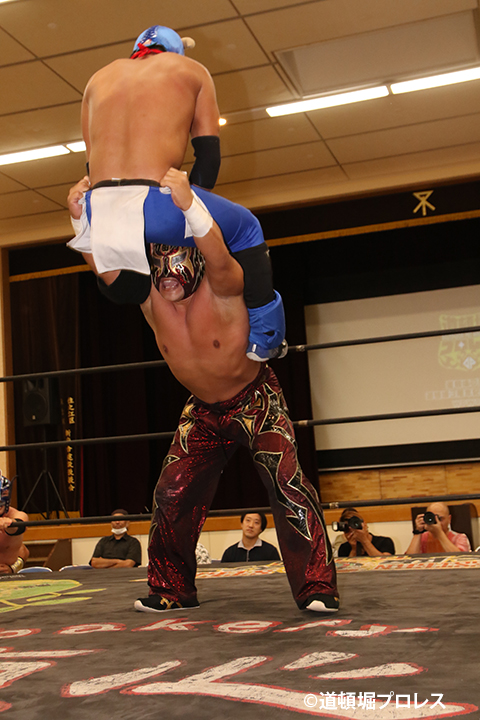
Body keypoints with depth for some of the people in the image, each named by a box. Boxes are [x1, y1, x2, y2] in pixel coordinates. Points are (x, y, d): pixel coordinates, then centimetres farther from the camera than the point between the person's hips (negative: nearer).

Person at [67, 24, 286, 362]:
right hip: (153, 202, -4)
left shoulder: (100, 78, 29)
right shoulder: (191, 70, 19)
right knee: (246, 227, 21)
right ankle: (265, 339, 21)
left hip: (98, 208, 4)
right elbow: (209, 152, 10)